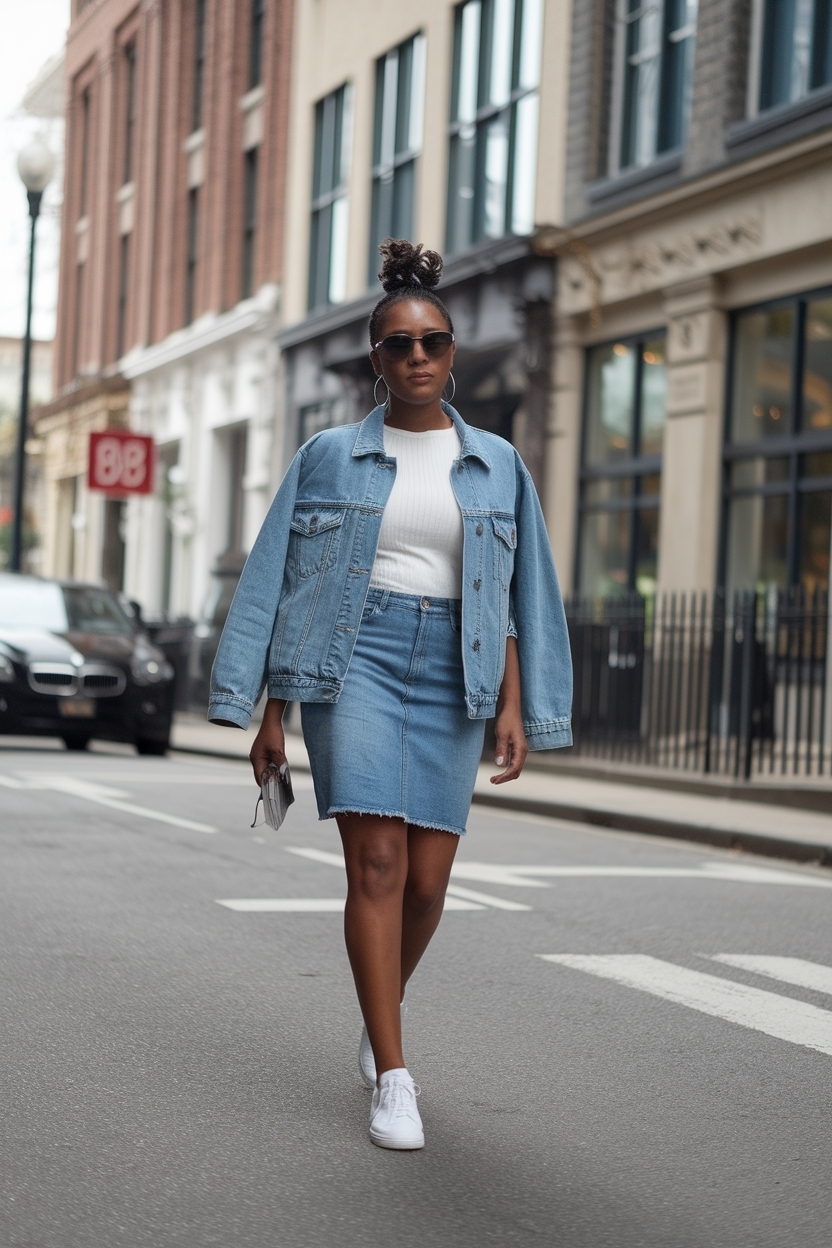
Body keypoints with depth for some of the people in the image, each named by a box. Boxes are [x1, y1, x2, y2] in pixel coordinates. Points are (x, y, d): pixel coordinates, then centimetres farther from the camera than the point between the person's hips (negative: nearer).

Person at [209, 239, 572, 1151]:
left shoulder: (496, 465, 10)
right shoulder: (329, 458, 6)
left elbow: (511, 597, 9)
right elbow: (279, 585, 7)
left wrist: (515, 706, -2)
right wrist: (271, 712, 2)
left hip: (449, 674, 2)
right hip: (351, 661, -2)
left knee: (427, 880, 2)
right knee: (377, 862, -14)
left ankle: (378, 1016, 32)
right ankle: (394, 1082, -10)